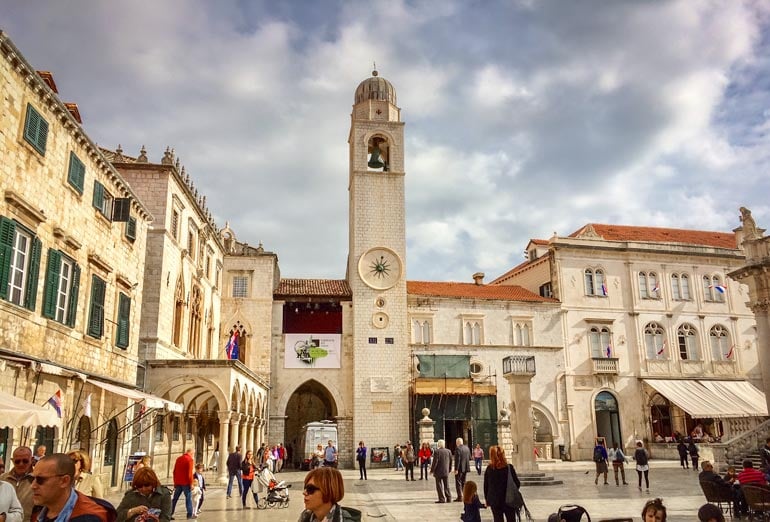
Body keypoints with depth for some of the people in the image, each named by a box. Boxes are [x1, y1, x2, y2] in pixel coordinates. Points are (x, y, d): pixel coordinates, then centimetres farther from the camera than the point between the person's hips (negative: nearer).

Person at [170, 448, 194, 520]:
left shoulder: (179, 458, 12)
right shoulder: (189, 459, -10)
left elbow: (174, 471, 16)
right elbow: (190, 473, -15)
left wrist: (175, 483, 22)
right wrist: (191, 483, -10)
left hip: (178, 482, 7)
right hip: (186, 483, -6)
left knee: (175, 498, 11)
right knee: (188, 498, -1)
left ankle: (170, 513, 11)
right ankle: (190, 514, -1)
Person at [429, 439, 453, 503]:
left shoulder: (437, 451, -14)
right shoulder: (448, 451, 3)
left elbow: (435, 462, -15)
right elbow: (451, 461, 9)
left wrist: (432, 470, -6)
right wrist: (449, 469, 19)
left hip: (439, 472, -5)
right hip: (446, 471, 5)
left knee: (439, 486, 2)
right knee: (446, 486, 14)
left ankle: (442, 499, 1)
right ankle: (449, 498, 16)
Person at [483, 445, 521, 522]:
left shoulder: (489, 469, -7)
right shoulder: (509, 468, -12)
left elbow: (486, 486, -1)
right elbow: (517, 484, -6)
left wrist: (487, 499, 11)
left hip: (494, 501, 1)